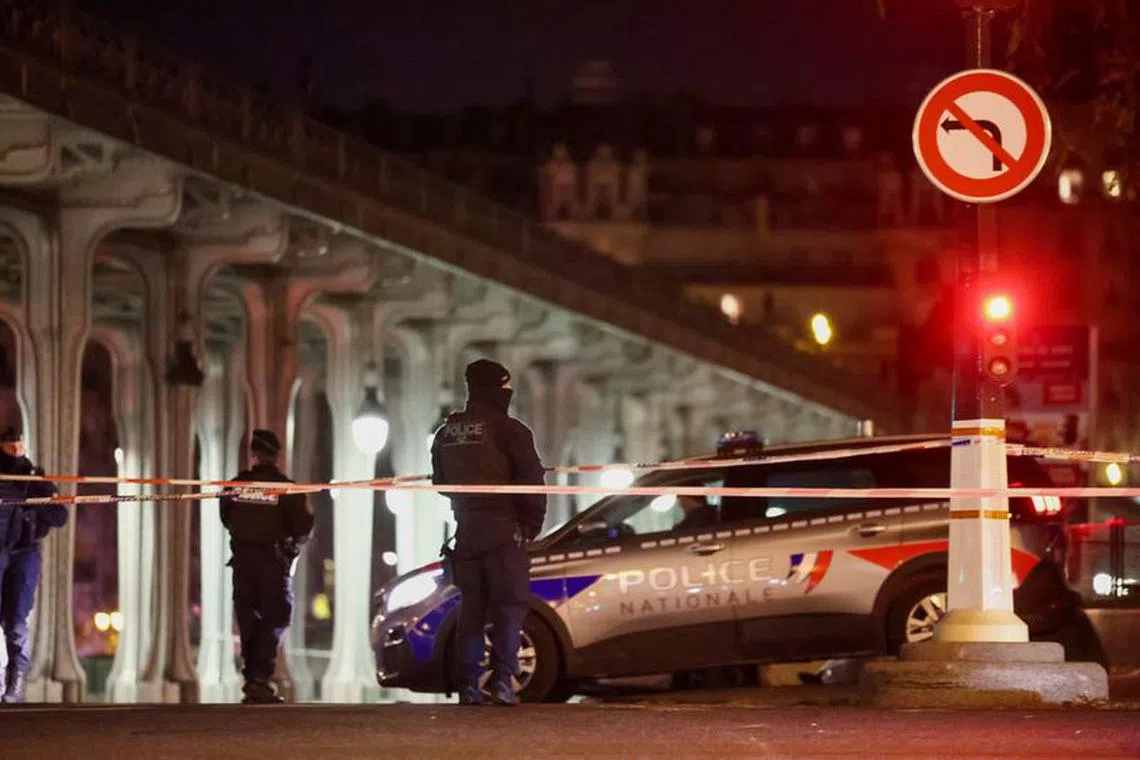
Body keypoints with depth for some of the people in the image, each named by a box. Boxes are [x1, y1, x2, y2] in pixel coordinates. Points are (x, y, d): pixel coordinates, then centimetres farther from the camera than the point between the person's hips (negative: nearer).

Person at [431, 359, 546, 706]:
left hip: (466, 531, 6)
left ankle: (468, 686, 5)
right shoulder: (507, 430, -9)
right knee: (509, 605, -4)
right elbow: (532, 479, -12)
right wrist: (533, 522, 0)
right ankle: (502, 680, -15)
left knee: (471, 607, 9)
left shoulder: (446, 434, 12)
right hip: (504, 529, -6)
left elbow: (440, 482, 19)